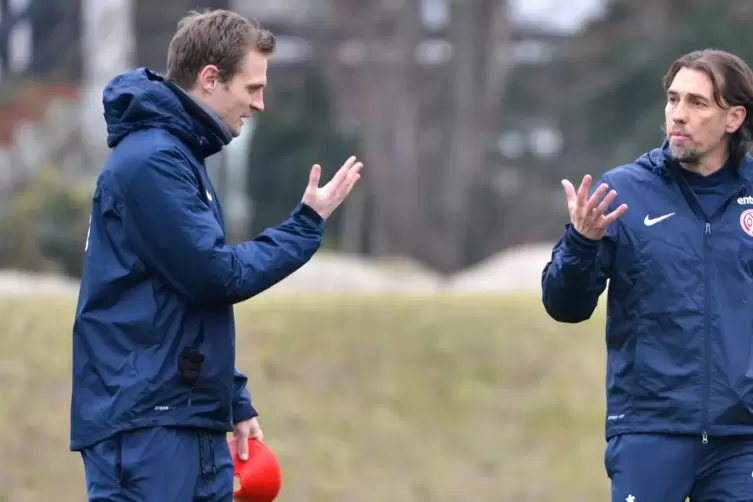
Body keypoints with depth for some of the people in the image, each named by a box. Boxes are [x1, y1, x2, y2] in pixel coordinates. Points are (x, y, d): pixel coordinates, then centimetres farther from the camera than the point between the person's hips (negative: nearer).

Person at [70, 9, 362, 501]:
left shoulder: (178, 156, 18)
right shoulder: (150, 161, -13)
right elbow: (221, 276, -16)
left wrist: (235, 403, 18)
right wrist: (308, 224, -5)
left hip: (195, 421, 10)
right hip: (144, 423, -10)